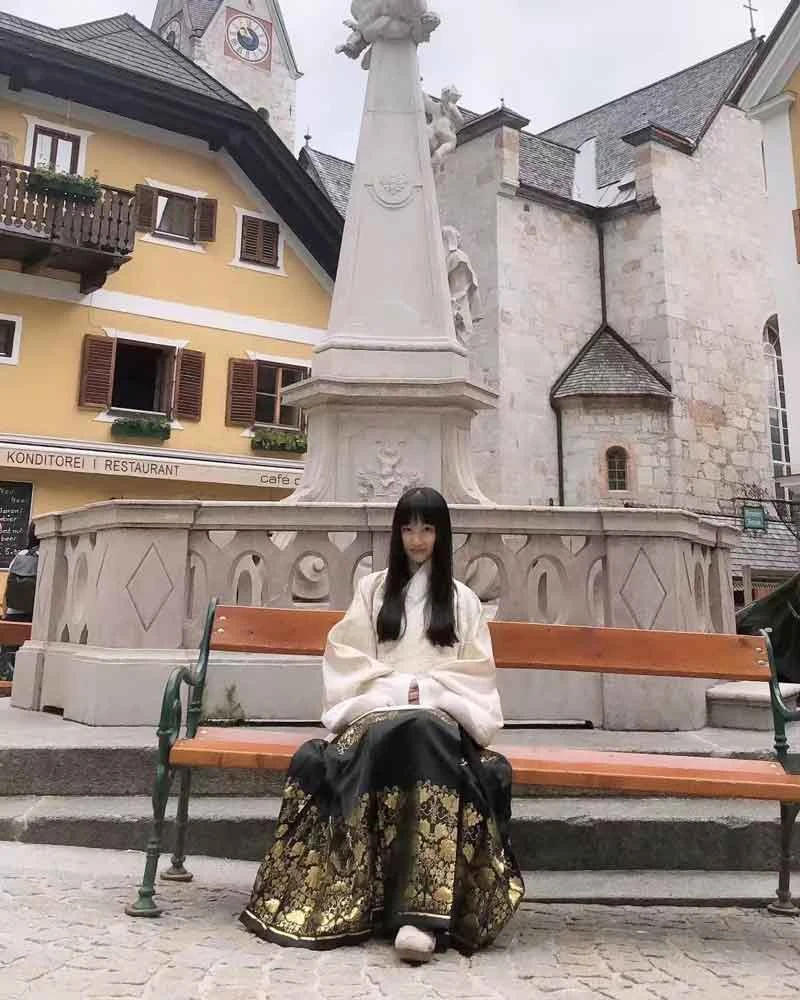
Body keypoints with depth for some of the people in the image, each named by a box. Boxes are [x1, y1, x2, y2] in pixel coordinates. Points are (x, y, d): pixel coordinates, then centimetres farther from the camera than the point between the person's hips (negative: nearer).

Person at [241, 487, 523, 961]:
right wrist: (395, 689, -6)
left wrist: (427, 689, -6)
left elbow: (477, 672, 12)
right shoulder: (372, 588, 19)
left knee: (425, 734, -39)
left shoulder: (463, 599, 19)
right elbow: (348, 658, 10)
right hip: (379, 709, 1)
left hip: (441, 714, -1)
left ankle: (420, 914, -45)